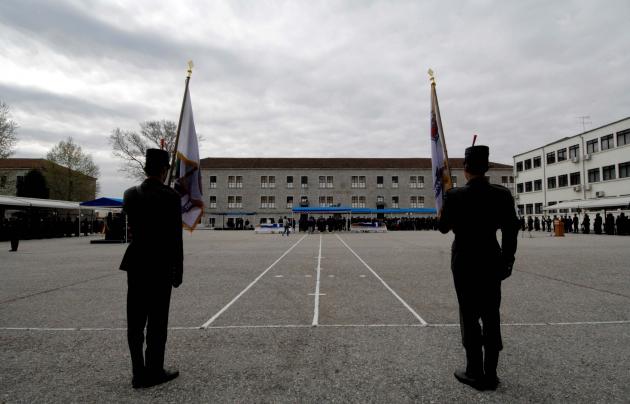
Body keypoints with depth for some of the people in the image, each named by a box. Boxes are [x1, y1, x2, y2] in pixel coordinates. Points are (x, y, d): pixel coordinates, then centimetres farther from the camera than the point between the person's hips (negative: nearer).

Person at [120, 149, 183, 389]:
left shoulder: (130, 194, 2)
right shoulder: (170, 197, -13)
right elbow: (175, 237, -13)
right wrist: (178, 271, -5)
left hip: (136, 265, 5)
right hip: (161, 268, -5)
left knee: (135, 321, 11)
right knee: (157, 322, 6)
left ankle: (139, 373, 20)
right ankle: (153, 372, 16)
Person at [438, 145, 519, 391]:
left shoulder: (455, 195, -13)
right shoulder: (503, 194, -2)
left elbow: (443, 228, -2)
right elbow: (511, 231, 2)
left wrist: (444, 211, 17)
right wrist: (507, 261, 11)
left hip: (464, 262, -3)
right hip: (492, 262, 4)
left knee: (470, 317, 7)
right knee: (491, 317, 13)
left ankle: (475, 373, 15)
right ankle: (490, 373, 22)